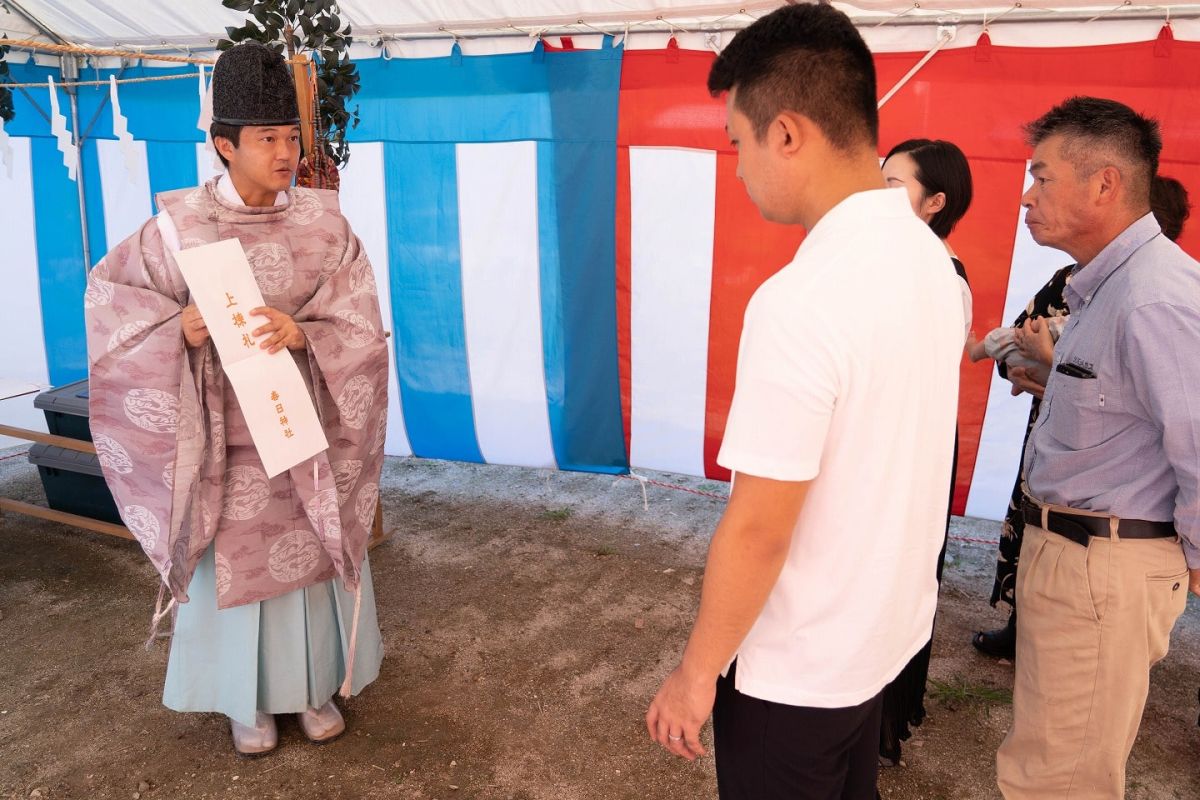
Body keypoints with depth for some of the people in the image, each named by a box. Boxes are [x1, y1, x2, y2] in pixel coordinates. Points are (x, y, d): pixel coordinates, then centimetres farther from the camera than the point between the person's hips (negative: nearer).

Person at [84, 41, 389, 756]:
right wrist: (178, 326, -18)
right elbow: (107, 292, 1)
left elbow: (362, 324, -8)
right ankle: (250, 699, 31)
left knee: (311, 553, 12)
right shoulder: (181, 225, -8)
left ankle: (316, 686, 33)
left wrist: (302, 331, -28)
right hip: (226, 435, -1)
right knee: (237, 558, 9)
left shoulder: (325, 224, -5)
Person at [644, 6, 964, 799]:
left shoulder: (801, 300, -29)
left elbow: (757, 530, -24)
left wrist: (696, 674, -12)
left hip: (798, 667, -7)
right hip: (888, 629, 7)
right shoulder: (932, 262, -2)